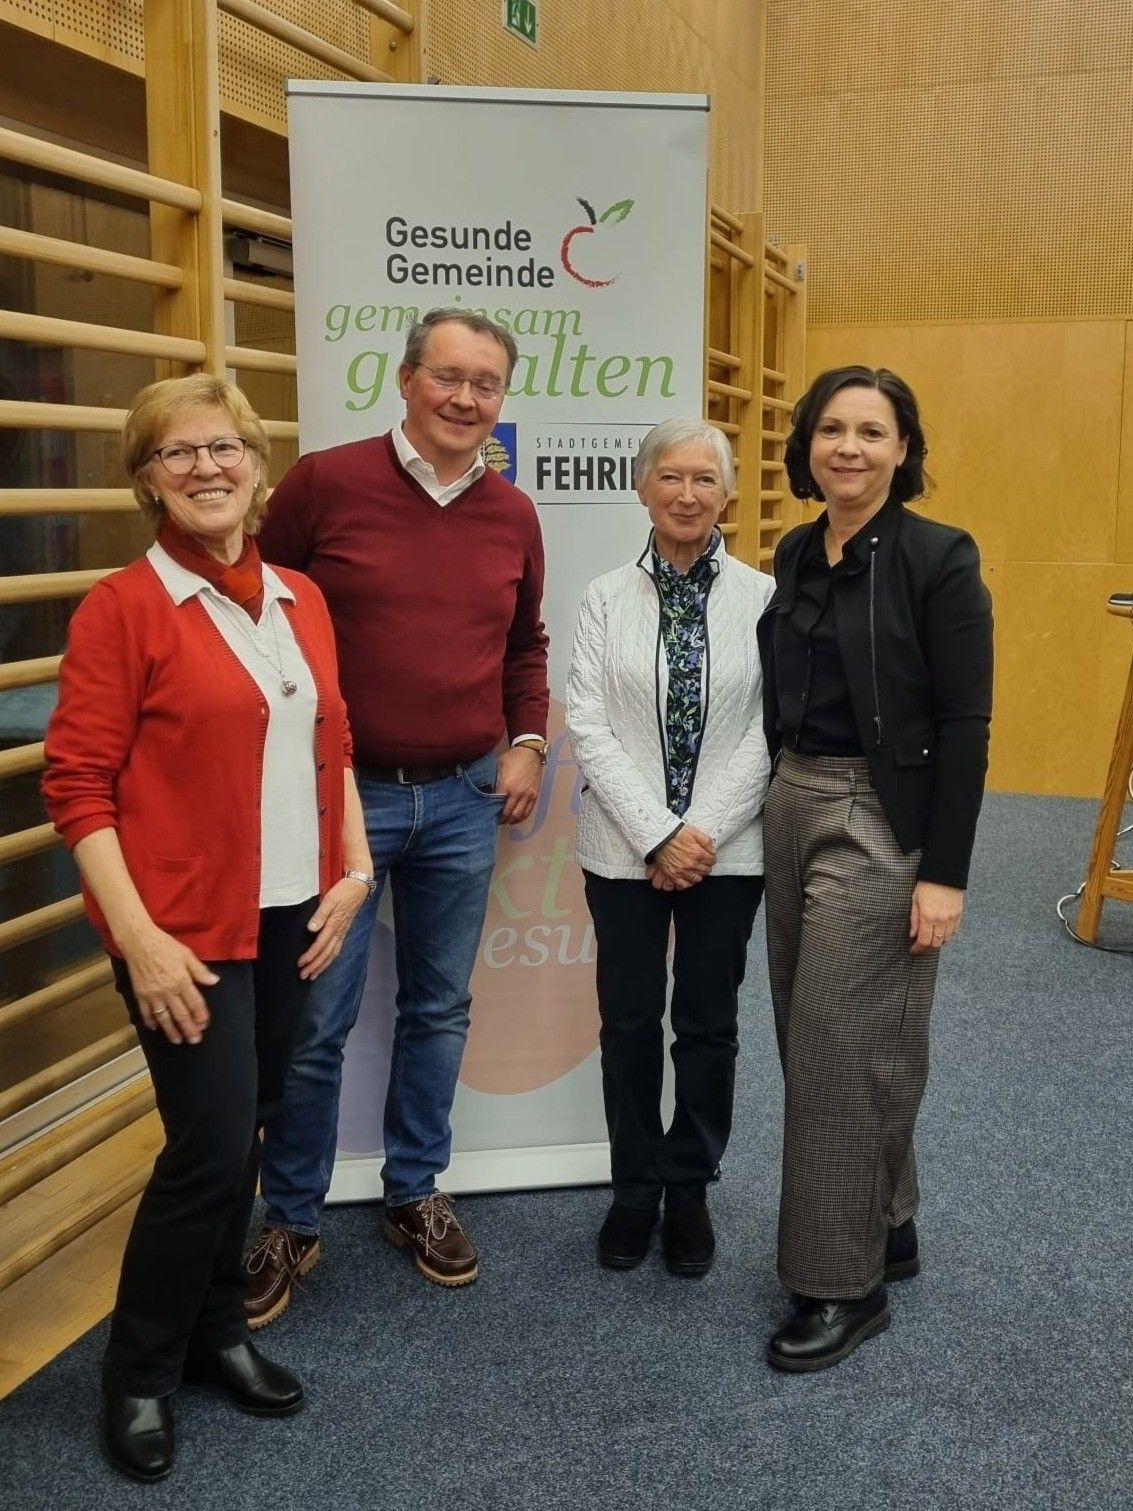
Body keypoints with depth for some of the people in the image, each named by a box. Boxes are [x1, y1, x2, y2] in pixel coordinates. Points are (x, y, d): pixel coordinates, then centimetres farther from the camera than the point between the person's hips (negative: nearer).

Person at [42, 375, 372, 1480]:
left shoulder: (300, 601, 8)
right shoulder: (121, 608, -10)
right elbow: (76, 788, -11)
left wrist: (353, 870, 5)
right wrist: (139, 939, -17)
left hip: (290, 916, 6)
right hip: (188, 929, -5)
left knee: (242, 1135, 15)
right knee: (210, 1149, -3)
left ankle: (215, 1329, 36)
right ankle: (137, 1374, 21)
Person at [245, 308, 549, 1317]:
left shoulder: (514, 516, 5)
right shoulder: (323, 484, -8)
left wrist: (528, 743, 6)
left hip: (465, 800, 4)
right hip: (339, 793, -4)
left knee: (440, 1009, 14)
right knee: (316, 1024, 3)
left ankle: (416, 1195, 33)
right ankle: (291, 1224, 23)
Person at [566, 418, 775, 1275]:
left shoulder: (763, 598, -3)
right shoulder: (608, 598, 0)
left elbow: (770, 730, -6)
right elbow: (587, 725, -6)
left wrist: (704, 831, -13)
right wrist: (657, 833, -14)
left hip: (728, 848, 0)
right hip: (626, 848, 1)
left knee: (708, 1025, 10)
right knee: (629, 1024, 10)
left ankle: (690, 1189, 29)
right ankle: (635, 1187, 29)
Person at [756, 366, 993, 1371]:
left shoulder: (938, 558, -11)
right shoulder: (794, 555, 9)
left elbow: (964, 725, -13)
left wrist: (945, 873, -16)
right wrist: (780, 800, 14)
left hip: (881, 824, -7)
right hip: (793, 809, 7)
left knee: (841, 1052, -2)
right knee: (816, 1042, 15)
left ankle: (845, 1283, 14)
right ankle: (888, 1230, 33)